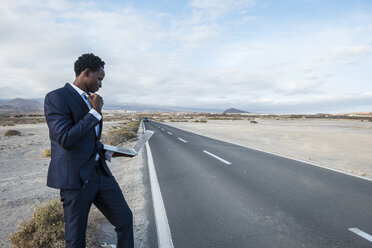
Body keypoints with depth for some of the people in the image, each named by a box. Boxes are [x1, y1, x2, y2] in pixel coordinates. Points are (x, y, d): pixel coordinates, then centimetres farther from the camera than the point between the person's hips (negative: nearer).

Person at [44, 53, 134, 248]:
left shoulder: (89, 100, 13)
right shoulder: (56, 98, -11)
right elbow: (65, 139, -23)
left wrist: (106, 151, 9)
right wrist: (95, 112, -18)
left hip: (100, 172, 7)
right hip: (75, 177, -7)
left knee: (125, 218, 11)